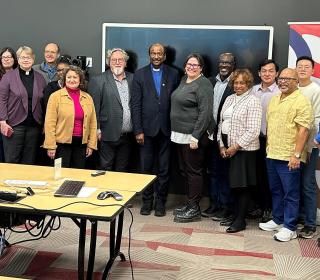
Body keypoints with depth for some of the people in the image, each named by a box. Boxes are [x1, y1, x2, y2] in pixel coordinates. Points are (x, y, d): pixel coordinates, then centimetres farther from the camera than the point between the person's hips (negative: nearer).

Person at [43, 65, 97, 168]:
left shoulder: (88, 98, 8)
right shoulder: (56, 96, -2)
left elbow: (92, 123, 10)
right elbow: (50, 123, -6)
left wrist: (91, 144, 6)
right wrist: (50, 146, -9)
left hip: (81, 144, 3)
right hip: (62, 143, -3)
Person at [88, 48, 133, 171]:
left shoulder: (133, 79, 9)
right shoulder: (98, 81, -4)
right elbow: (94, 108, -6)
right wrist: (97, 130, -10)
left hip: (128, 136, 4)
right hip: (108, 136, -4)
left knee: (122, 170, 14)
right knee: (105, 170, 5)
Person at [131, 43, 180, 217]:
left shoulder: (173, 74, 6)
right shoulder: (140, 75, 3)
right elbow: (135, 104, -1)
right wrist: (138, 130, -7)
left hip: (166, 129, 0)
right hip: (147, 128, 0)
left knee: (163, 168, 6)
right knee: (146, 168, 7)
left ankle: (160, 202, 18)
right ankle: (147, 201, 20)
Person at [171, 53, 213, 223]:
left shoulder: (203, 84, -12)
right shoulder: (184, 80, 13)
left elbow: (205, 112, -18)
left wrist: (195, 137, -22)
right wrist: (176, 132, 14)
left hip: (194, 135, -9)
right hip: (180, 134, 9)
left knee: (193, 171, -1)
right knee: (184, 170, 15)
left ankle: (194, 209, 9)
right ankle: (190, 204, 27)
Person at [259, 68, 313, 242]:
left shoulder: (301, 101, -11)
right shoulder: (274, 100, 14)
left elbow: (303, 130, -16)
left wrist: (296, 155, -20)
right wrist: (268, 147, 15)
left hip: (289, 158, -7)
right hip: (272, 155, 8)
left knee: (290, 194, 2)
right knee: (275, 191, 17)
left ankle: (289, 228, 12)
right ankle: (277, 220, 31)